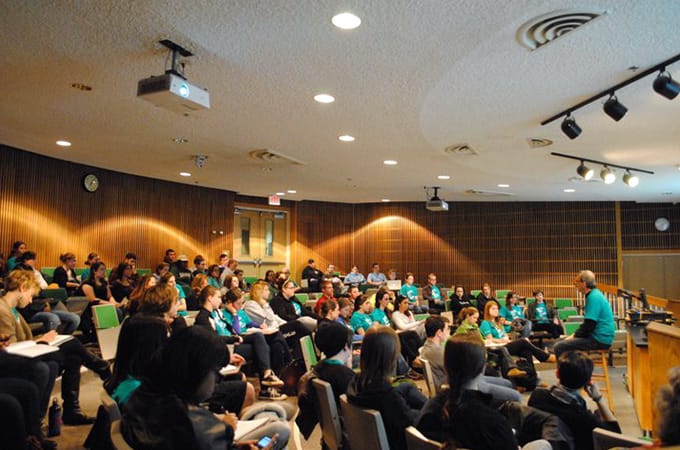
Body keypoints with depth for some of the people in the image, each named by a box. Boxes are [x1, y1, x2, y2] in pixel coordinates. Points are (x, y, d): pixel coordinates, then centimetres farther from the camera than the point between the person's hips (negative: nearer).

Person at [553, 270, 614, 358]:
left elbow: (589, 325, -22)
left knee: (559, 347, -18)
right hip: (600, 337, 11)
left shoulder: (594, 297, -17)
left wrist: (574, 336, -8)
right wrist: (575, 334, 12)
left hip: (600, 340, -11)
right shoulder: (594, 294, 15)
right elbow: (587, 323, 22)